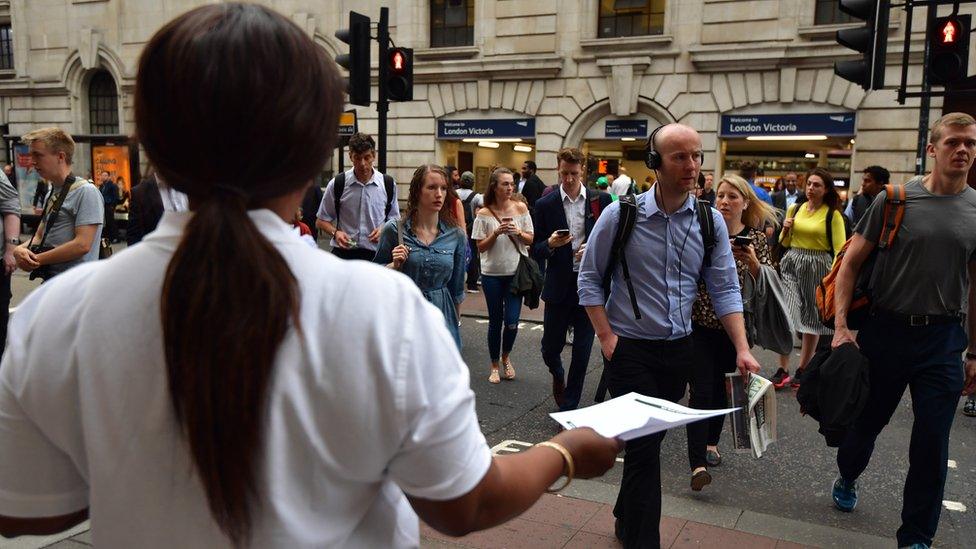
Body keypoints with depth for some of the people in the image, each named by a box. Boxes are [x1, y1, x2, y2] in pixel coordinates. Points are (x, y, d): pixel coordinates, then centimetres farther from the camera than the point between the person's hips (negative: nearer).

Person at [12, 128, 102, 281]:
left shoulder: (86, 192, -14)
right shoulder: (51, 193, 11)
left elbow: (82, 245, -22)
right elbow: (39, 237, 15)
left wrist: (36, 260, -15)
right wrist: (20, 249, -8)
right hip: (50, 279, 8)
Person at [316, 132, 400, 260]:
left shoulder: (388, 184, 3)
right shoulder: (337, 184, -1)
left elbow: (394, 219, 14)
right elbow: (321, 221, 6)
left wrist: (384, 230, -7)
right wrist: (335, 233, -14)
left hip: (375, 254, 1)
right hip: (343, 253, -1)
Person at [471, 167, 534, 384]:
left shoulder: (520, 208, 0)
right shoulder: (484, 214, -5)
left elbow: (531, 240, 4)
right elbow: (481, 247, -3)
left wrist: (518, 232, -15)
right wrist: (497, 233, -17)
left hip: (516, 273, 1)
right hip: (492, 274, -1)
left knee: (512, 322, -4)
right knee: (495, 322, 8)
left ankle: (506, 357, 25)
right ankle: (494, 366, 25)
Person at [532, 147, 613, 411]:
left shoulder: (601, 200, 0)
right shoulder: (545, 204, 0)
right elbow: (537, 249, 3)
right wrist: (551, 244, -18)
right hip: (559, 287, 0)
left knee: (582, 350, 6)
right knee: (550, 347, 8)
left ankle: (569, 406, 22)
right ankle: (558, 376, 43)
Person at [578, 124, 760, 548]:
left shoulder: (711, 222, -1)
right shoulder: (621, 215, -11)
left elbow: (725, 289, -1)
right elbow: (590, 279, -5)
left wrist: (742, 349, -11)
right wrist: (607, 337, -10)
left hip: (679, 350, 4)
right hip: (630, 350, -4)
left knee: (649, 443, 18)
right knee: (644, 447, -3)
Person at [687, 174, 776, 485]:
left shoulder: (756, 238, 0)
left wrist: (752, 262, -22)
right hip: (699, 323, -2)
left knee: (721, 389, 14)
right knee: (701, 392, -9)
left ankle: (711, 443, 35)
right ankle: (698, 465, -10)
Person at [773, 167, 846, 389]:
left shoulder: (833, 215, -3)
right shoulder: (795, 209, 8)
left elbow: (839, 248, -7)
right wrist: (786, 229, -4)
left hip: (818, 267, -2)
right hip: (792, 263, 3)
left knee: (813, 319, 8)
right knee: (786, 315, -8)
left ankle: (802, 370, 21)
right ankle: (783, 370, -1)